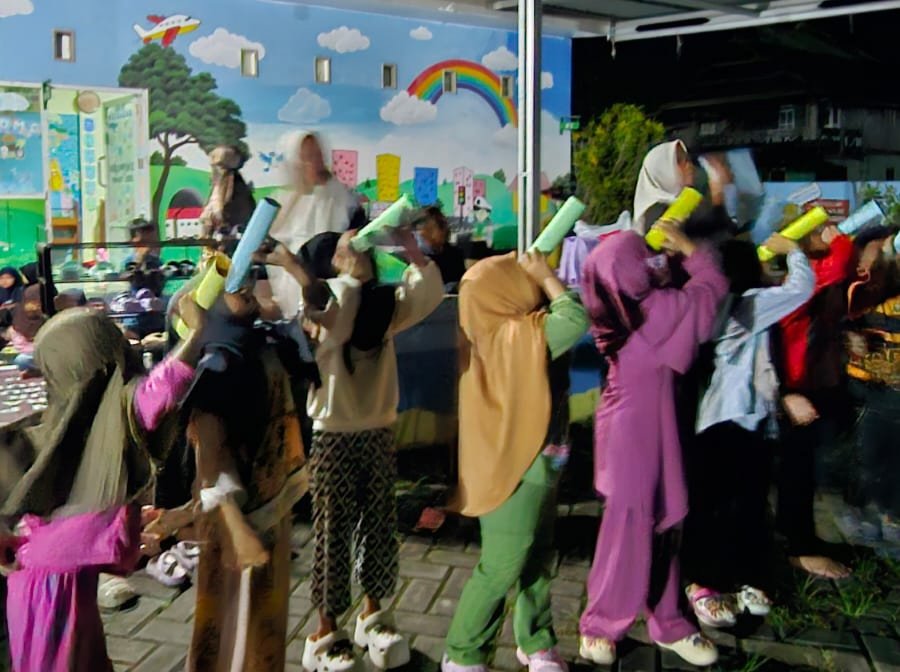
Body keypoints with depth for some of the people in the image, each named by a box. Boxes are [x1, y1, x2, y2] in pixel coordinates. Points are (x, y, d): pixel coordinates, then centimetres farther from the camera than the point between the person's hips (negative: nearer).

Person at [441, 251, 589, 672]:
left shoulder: (511, 332, 5)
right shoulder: (510, 337, -25)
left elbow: (558, 317, 14)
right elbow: (575, 319, -32)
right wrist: (545, 276, -20)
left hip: (535, 465, 10)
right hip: (516, 470, -10)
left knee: (538, 559, 20)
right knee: (502, 567, 2)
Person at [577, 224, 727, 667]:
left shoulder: (615, 309, 2)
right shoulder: (654, 308, -19)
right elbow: (714, 285, -7)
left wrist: (669, 252, 17)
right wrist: (686, 247, 3)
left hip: (626, 423, 8)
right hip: (638, 428, -8)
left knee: (655, 526, 16)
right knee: (629, 528, 4)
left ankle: (665, 622, 29)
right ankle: (600, 626, 20)